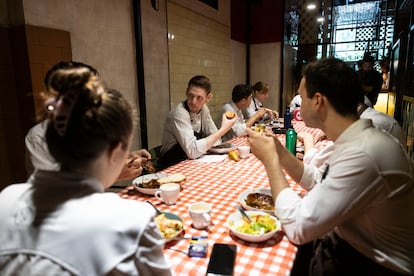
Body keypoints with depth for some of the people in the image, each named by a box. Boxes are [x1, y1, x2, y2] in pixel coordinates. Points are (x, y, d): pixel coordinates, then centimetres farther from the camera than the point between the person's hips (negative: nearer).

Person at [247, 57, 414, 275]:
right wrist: (279, 152, -7)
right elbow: (318, 182, 9)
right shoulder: (354, 141, -3)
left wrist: (270, 158, -20)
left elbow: (297, 228, -30)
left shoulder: (363, 154, -33)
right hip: (352, 243, 7)